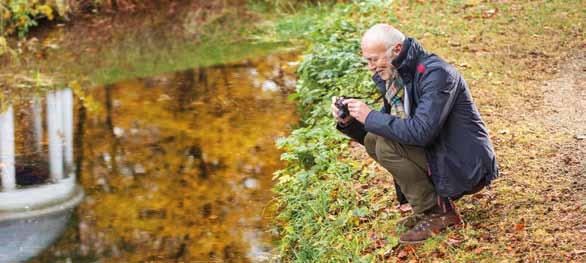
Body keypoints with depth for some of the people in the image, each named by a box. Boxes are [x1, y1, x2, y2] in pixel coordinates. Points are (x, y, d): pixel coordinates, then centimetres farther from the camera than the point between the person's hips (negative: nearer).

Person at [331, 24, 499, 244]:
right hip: (438, 155, 9)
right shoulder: (394, 78, 7)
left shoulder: (435, 73, -20)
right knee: (372, 140, 1)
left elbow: (421, 132, -31)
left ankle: (438, 213, -9)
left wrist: (370, 117, -24)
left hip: (466, 168, -9)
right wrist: (348, 123, -5)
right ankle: (429, 205, 4)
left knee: (387, 146, -21)